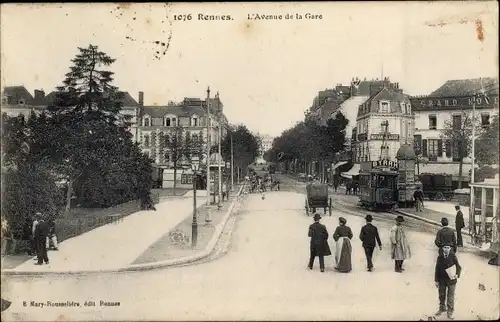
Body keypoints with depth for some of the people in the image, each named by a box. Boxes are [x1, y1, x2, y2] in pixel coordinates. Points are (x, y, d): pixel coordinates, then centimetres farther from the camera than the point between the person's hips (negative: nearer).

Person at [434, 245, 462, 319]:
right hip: (442, 279, 3)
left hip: (451, 279, -3)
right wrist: (436, 280, 2)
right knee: (441, 295, 16)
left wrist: (457, 274, -22)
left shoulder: (453, 256, -8)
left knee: (450, 296, 3)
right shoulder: (440, 257, -2)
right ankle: (442, 308, 37)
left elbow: (458, 267, -4)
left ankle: (450, 311, 17)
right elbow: (437, 269, 2)